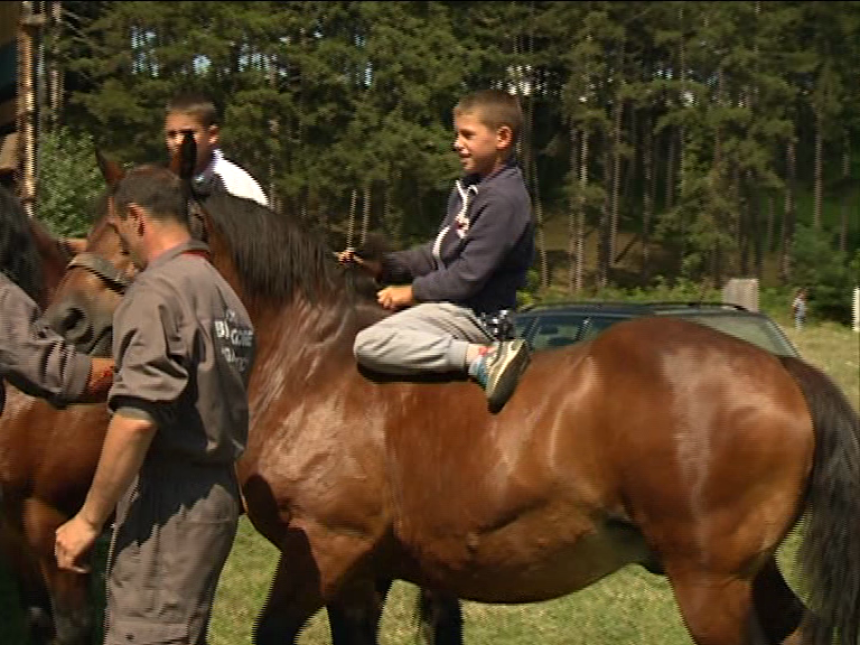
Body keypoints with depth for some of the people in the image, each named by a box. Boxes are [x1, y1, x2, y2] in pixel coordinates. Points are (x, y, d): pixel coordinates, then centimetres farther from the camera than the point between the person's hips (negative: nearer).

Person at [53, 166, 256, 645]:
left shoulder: (158, 289, -13)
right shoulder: (224, 291, 15)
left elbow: (137, 418, -21)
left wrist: (89, 520, -16)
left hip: (168, 502, -9)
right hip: (220, 493, 9)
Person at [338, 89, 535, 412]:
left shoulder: (505, 198, -19)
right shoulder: (469, 188, 13)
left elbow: (468, 274, -21)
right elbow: (437, 252, 19)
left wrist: (412, 291, -11)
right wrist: (383, 266, 6)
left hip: (474, 315, -11)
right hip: (452, 302, 11)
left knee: (369, 344, -29)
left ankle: (484, 358, -31)